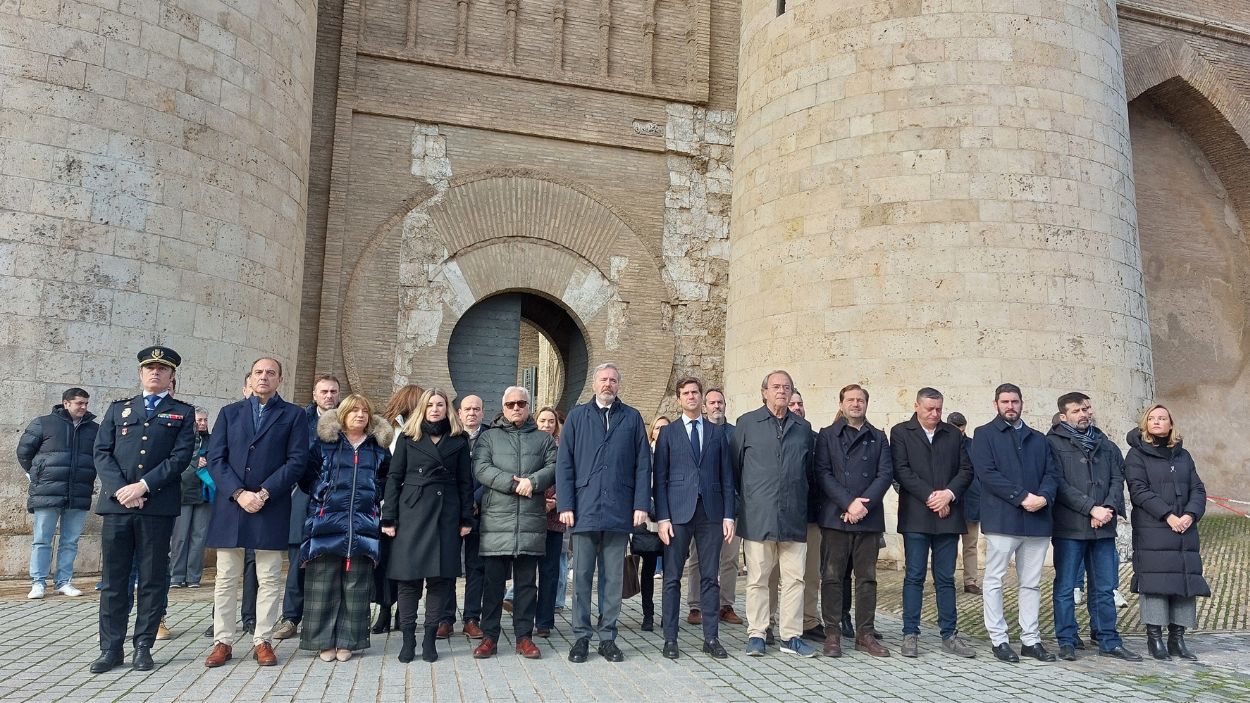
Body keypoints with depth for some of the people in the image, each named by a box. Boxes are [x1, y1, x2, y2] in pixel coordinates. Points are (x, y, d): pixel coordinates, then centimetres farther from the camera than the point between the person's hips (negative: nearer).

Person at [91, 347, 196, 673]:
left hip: (158, 505, -2)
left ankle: (144, 646, 11)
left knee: (153, 579, 3)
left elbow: (181, 456, -3)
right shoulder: (118, 409, 17)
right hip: (117, 502, 2)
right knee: (113, 579, 5)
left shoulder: (183, 413, 10)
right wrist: (120, 489, -9)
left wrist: (143, 486, -13)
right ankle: (111, 648, 13)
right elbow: (101, 452, 7)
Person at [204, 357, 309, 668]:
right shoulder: (230, 412, 12)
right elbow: (215, 458, 4)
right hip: (230, 505, 2)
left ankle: (263, 641, 12)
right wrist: (238, 494, -10)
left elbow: (296, 461, -3)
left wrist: (264, 493, -12)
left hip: (271, 507, -2)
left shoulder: (294, 415, 6)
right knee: (226, 579, 7)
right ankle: (223, 641, 16)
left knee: (269, 579, 3)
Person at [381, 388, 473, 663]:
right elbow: (394, 477, 4)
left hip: (446, 514, 1)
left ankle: (430, 638, 11)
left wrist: (466, 518, 2)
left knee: (441, 576, 1)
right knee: (409, 577, -1)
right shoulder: (408, 438, 7)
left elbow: (465, 481, 8)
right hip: (411, 513, -1)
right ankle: (408, 639, 9)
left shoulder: (458, 441, 9)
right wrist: (389, 517, -2)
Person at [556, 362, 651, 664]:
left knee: (613, 578, 7)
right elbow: (564, 464, 3)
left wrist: (641, 505, -3)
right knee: (582, 577, 4)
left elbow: (643, 465, 5)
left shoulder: (632, 418, 8)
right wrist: (565, 505, -5)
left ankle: (608, 637, 16)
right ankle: (581, 637, 14)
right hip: (584, 510, 0)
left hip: (619, 511, 0)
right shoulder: (577, 417, 8)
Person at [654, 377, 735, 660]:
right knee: (672, 578, 2)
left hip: (711, 512, 2)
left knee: (710, 578, 6)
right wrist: (662, 517, -6)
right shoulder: (668, 433, 7)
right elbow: (660, 478, 2)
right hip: (678, 511, -1)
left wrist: (728, 515, 2)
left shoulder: (717, 432, 11)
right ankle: (670, 639, 10)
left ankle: (711, 638, 13)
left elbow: (726, 477, 10)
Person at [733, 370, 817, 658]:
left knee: (795, 577, 4)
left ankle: (791, 636, 13)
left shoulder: (803, 427, 13)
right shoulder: (747, 423, 5)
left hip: (794, 515, 3)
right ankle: (756, 635, 12)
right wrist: (743, 498, 7)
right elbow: (734, 465, 7)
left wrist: (803, 502, 15)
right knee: (757, 578, 3)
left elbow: (808, 469, 18)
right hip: (758, 515, -3)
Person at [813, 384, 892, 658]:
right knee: (832, 576, 0)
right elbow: (822, 473, -3)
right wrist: (849, 503, -13)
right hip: (835, 516, -2)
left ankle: (865, 634, 14)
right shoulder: (827, 436, 8)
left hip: (869, 518, 2)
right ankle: (832, 633, 7)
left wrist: (863, 504, -10)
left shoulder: (878, 437, 14)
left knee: (867, 577, 6)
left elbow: (885, 474, 3)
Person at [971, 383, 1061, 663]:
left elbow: (1052, 473, 10)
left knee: (1031, 583, 9)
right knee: (994, 581, 0)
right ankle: (999, 640, 7)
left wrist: (1044, 496, -11)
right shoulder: (984, 435, 3)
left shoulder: (1038, 439, 19)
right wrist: (1022, 496, -15)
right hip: (1001, 520, -4)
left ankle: (1030, 639, 16)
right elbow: (987, 473, -9)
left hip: (1037, 521, 5)